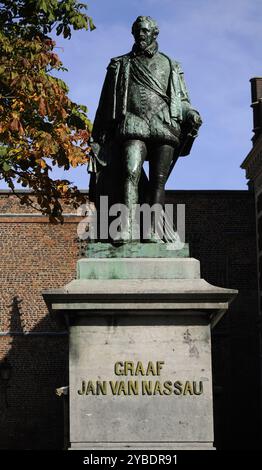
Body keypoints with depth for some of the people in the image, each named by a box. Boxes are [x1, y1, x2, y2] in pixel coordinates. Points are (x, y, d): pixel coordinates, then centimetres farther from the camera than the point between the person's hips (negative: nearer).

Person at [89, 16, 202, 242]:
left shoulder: (170, 66, 23)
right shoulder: (121, 65, 21)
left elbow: (181, 100, 19)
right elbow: (106, 105, 19)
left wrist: (191, 114, -5)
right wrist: (98, 138, 13)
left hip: (164, 127, 2)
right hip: (133, 125, -1)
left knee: (158, 181, -8)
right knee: (130, 172, -22)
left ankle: (153, 230, -13)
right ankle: (126, 228, -34)